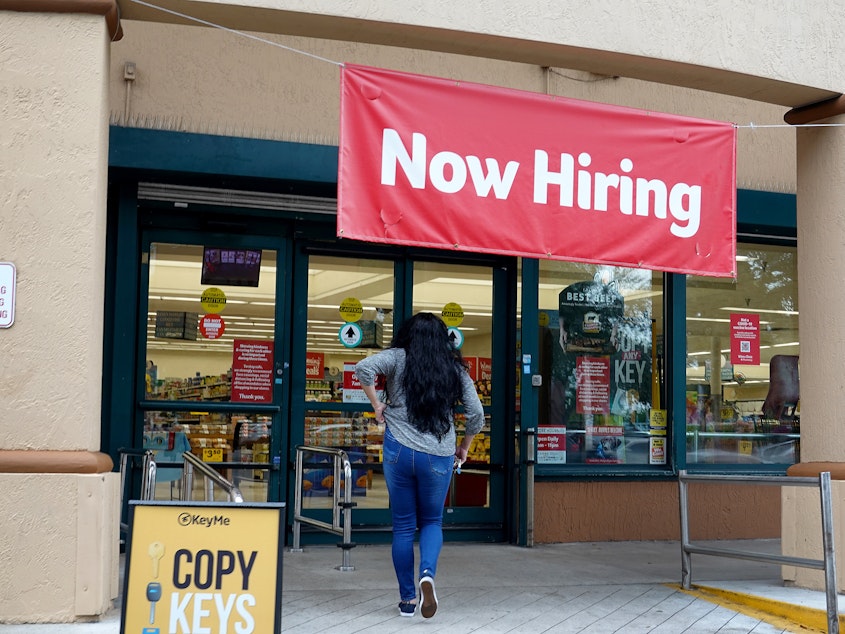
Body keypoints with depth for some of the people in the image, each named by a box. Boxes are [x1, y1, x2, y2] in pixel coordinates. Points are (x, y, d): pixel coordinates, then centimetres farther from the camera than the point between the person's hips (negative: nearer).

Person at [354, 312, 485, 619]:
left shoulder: (399, 358, 0)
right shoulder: (455, 369, 6)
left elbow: (364, 368, -17)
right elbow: (476, 415, 4)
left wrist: (376, 404, -4)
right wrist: (464, 448, 18)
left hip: (399, 451, -1)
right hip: (439, 457, 1)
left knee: (403, 526, 10)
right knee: (432, 522, 17)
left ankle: (407, 599, 14)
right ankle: (427, 573, -11)